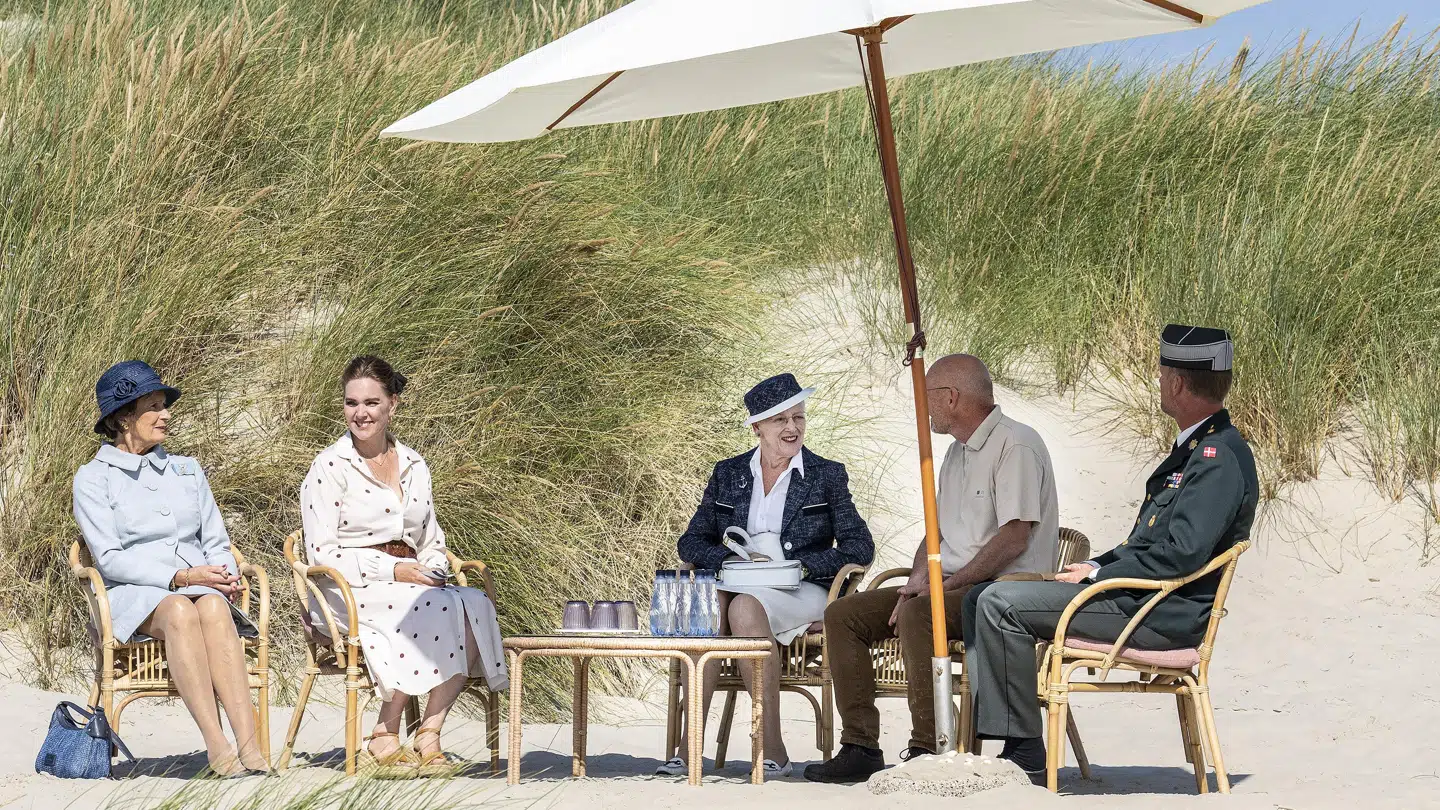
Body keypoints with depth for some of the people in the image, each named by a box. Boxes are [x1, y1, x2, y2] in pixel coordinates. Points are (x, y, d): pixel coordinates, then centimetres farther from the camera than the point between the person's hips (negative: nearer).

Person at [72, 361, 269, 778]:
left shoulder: (187, 470, 22)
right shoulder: (93, 478, 7)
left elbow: (216, 541, 19)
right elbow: (109, 558, -4)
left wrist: (227, 575, -5)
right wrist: (180, 577, -16)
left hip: (200, 587, 3)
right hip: (133, 596, -3)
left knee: (213, 608, -35)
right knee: (179, 612, -39)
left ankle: (249, 745, -49)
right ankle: (217, 747, -47)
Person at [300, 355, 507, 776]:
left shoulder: (413, 465, 17)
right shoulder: (330, 467, -1)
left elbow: (433, 542, 22)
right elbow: (322, 553, -7)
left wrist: (433, 571, -2)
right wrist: (391, 569, -16)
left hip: (410, 581, 5)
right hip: (349, 590, -5)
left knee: (475, 604, -27)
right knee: (433, 610, -34)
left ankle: (428, 735, -28)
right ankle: (384, 741, -26)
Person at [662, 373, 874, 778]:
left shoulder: (827, 476, 9)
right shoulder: (728, 474, 16)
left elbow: (860, 548, 1)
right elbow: (691, 543, 11)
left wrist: (802, 565, -12)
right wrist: (735, 560, -9)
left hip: (803, 594, -2)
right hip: (740, 588, 3)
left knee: (745, 607, -37)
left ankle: (773, 749, -37)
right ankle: (690, 747, -39)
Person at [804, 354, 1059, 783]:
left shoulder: (1015, 445, -10)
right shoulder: (958, 453, 21)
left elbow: (1015, 538, -19)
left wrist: (948, 584, -22)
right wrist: (917, 582, 0)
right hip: (952, 586, 10)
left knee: (915, 615, -36)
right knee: (842, 615, -3)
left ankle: (927, 749, -33)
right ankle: (860, 747, -8)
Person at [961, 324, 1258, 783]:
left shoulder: (1220, 458, -16)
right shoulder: (1196, 448, 19)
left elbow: (1182, 554, -25)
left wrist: (1098, 574, -15)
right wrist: (1096, 566, 9)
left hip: (1163, 617, -11)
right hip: (1146, 602, 11)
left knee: (1001, 604, -18)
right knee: (982, 599, 7)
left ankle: (1025, 753, -14)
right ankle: (985, 732, 1)